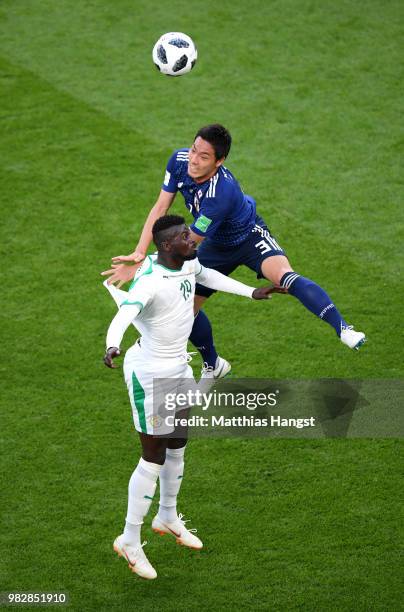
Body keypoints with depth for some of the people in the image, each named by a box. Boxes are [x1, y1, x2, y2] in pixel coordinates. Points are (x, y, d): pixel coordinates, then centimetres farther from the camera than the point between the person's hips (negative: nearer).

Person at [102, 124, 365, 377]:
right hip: (217, 246, 7)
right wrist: (139, 253, -26)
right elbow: (161, 208, -14)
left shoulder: (221, 193, -41)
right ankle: (214, 366, 30)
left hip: (250, 237, -7)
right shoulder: (180, 160, -22)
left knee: (284, 276, -36)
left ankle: (344, 329, -34)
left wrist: (141, 266, -29)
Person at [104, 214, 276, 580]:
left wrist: (251, 292, 27)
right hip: (150, 374, -9)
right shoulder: (150, 281, -29)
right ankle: (130, 540, 13)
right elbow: (125, 313, -46)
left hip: (178, 368, 9)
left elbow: (209, 276, 21)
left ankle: (168, 518, 44)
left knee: (177, 447, 22)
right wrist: (113, 345, -66)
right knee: (154, 458, -2)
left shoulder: (188, 263, -3)